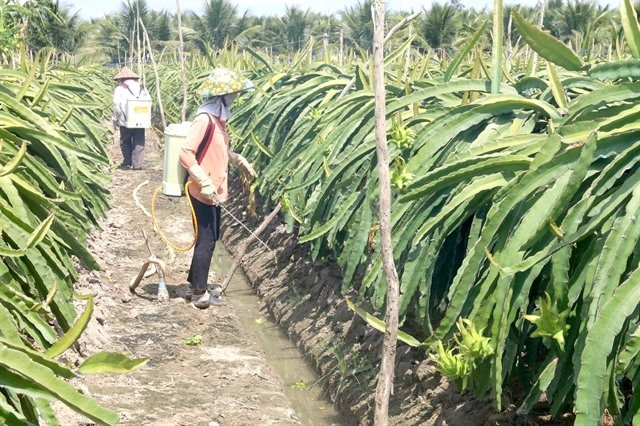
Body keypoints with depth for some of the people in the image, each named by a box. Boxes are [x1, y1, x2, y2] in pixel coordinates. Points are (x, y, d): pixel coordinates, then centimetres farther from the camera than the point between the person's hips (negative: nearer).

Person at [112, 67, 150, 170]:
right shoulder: (141, 87, 10)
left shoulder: (120, 88, -2)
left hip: (126, 121, -2)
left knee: (125, 142, 14)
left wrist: (115, 119, 2)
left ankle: (127, 162, 17)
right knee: (139, 143, 7)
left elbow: (117, 105, -8)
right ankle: (137, 164, 4)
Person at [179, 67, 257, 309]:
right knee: (206, 240, -1)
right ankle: (199, 294, 9)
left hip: (213, 191, 9)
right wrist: (205, 183, -26)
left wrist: (240, 162, 21)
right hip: (204, 192, -9)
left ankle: (194, 285, 28)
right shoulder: (205, 119, -20)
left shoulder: (218, 118, 9)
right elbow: (186, 153, -25)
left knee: (210, 238, 16)